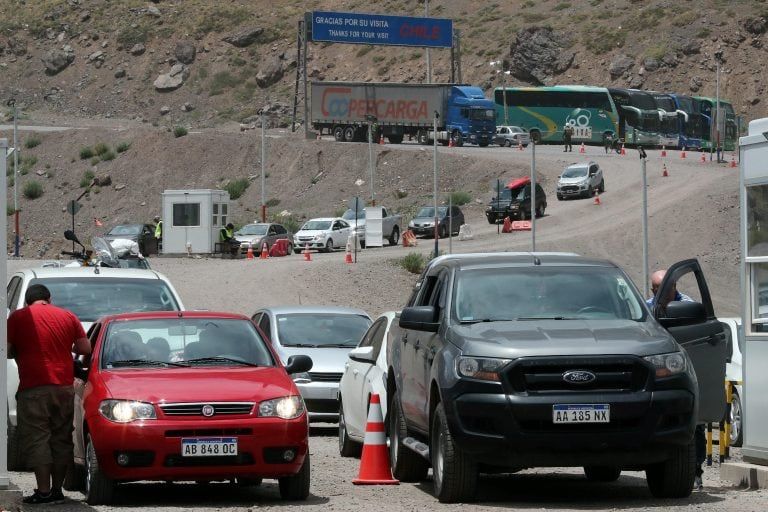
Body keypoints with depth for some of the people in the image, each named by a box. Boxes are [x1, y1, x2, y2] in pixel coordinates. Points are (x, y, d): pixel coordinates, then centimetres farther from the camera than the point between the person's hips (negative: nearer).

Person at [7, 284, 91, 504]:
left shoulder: (18, 317, 0)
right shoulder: (68, 316, 9)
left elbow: (6, 351, -3)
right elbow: (85, 348, 8)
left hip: (33, 388, -4)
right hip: (64, 387, 4)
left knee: (36, 439, -2)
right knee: (61, 438, 11)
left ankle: (44, 491, -7)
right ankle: (57, 489, 13)